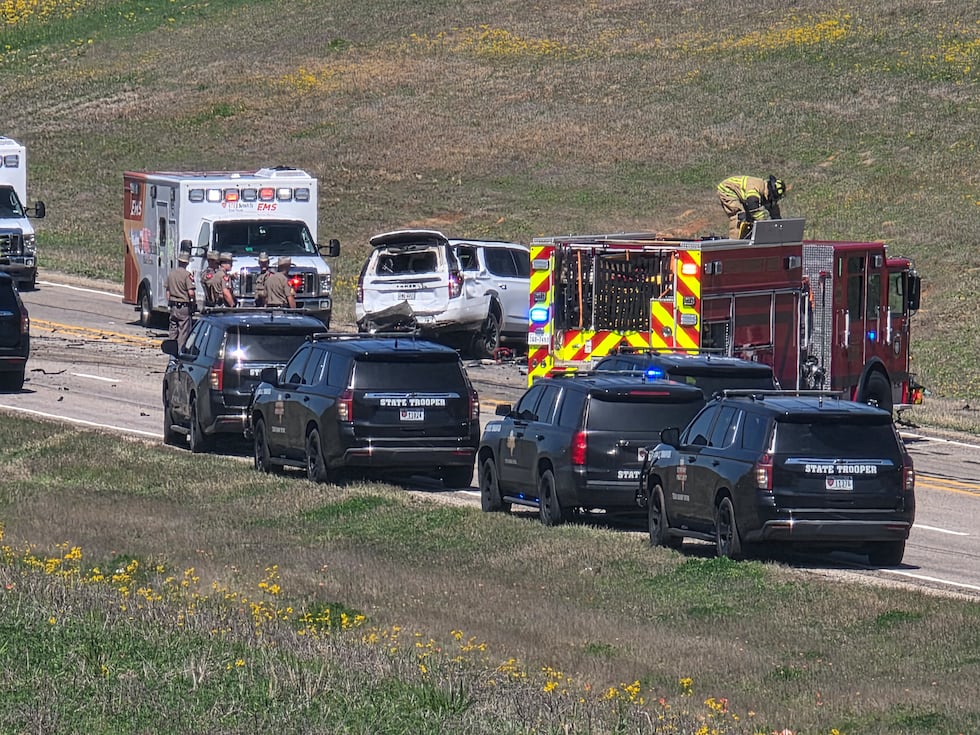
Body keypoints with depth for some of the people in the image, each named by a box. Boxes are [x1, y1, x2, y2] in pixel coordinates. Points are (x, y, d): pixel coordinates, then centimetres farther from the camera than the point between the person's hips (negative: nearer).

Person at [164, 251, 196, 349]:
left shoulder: (171, 274, 6)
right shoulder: (187, 275, -13)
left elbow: (167, 291, 12)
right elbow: (191, 292, -19)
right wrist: (194, 301, -3)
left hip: (173, 307, 6)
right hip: (184, 307, -6)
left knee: (173, 330, 12)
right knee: (183, 331, -1)